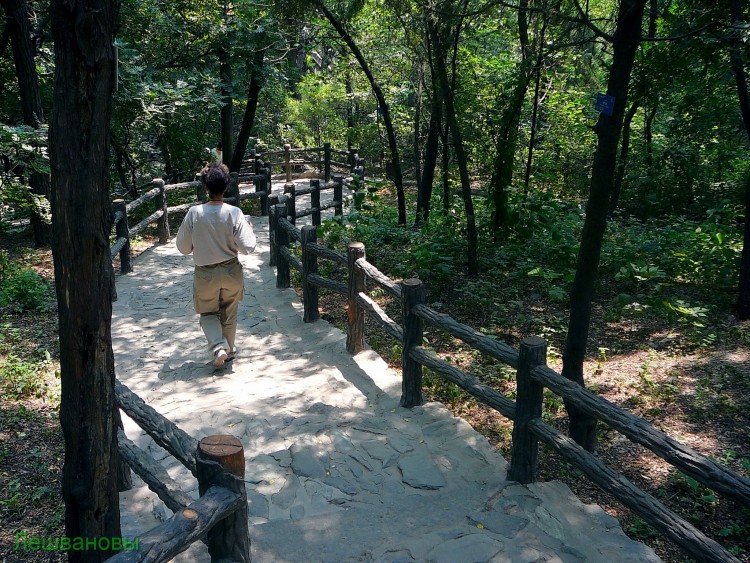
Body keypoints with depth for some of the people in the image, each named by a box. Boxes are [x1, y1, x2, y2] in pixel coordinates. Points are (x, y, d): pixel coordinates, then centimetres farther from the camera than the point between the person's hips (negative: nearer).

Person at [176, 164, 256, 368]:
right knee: (229, 314, 21)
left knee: (208, 313, 19)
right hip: (231, 271, 1)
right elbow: (246, 247, -15)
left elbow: (183, 247, -5)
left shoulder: (194, 213, -14)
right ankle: (229, 350, 34)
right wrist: (250, 231, 3)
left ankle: (218, 347, -1)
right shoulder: (234, 213, -15)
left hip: (205, 273, -1)